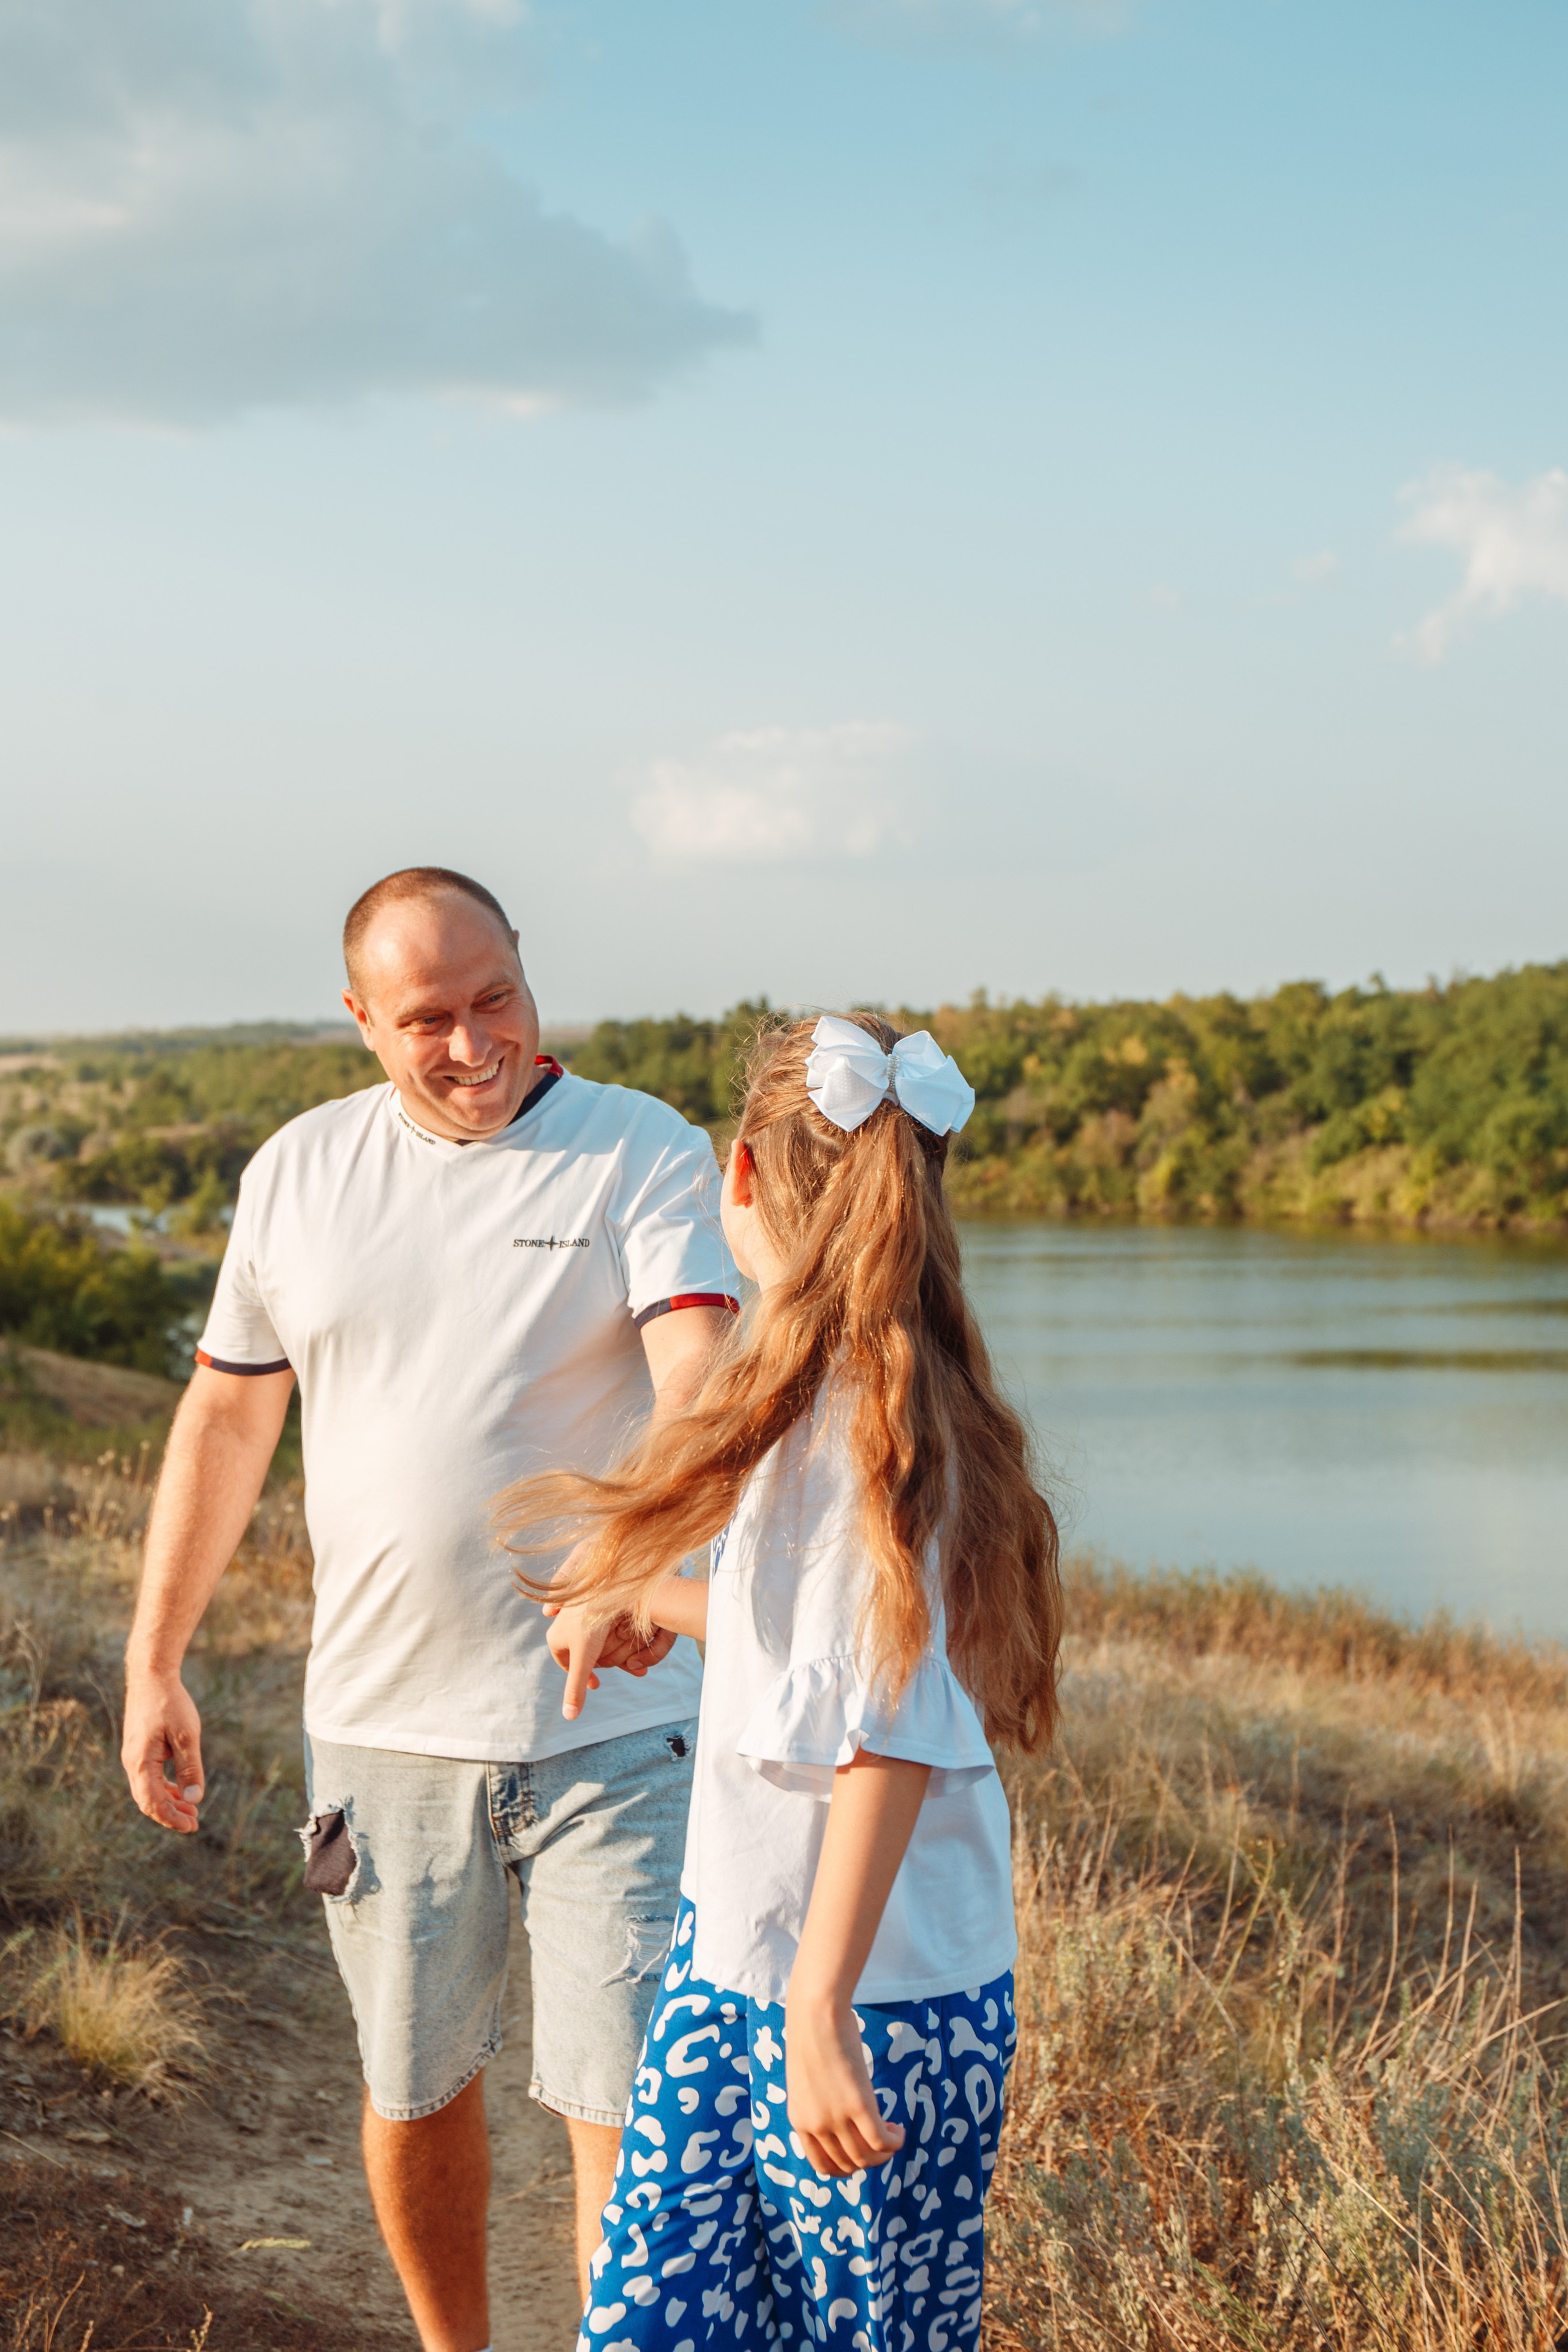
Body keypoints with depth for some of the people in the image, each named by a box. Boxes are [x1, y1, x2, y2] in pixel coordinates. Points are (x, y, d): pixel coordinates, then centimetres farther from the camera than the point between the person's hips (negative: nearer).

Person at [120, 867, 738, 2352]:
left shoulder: (648, 1157, -7)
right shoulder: (298, 1173, 6)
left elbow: (700, 1373, -23)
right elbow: (227, 1413, 15)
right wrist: (152, 1661, 14)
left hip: (608, 1719, -4)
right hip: (381, 1722, 4)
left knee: (630, 2111, -6)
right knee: (412, 2087, 16)